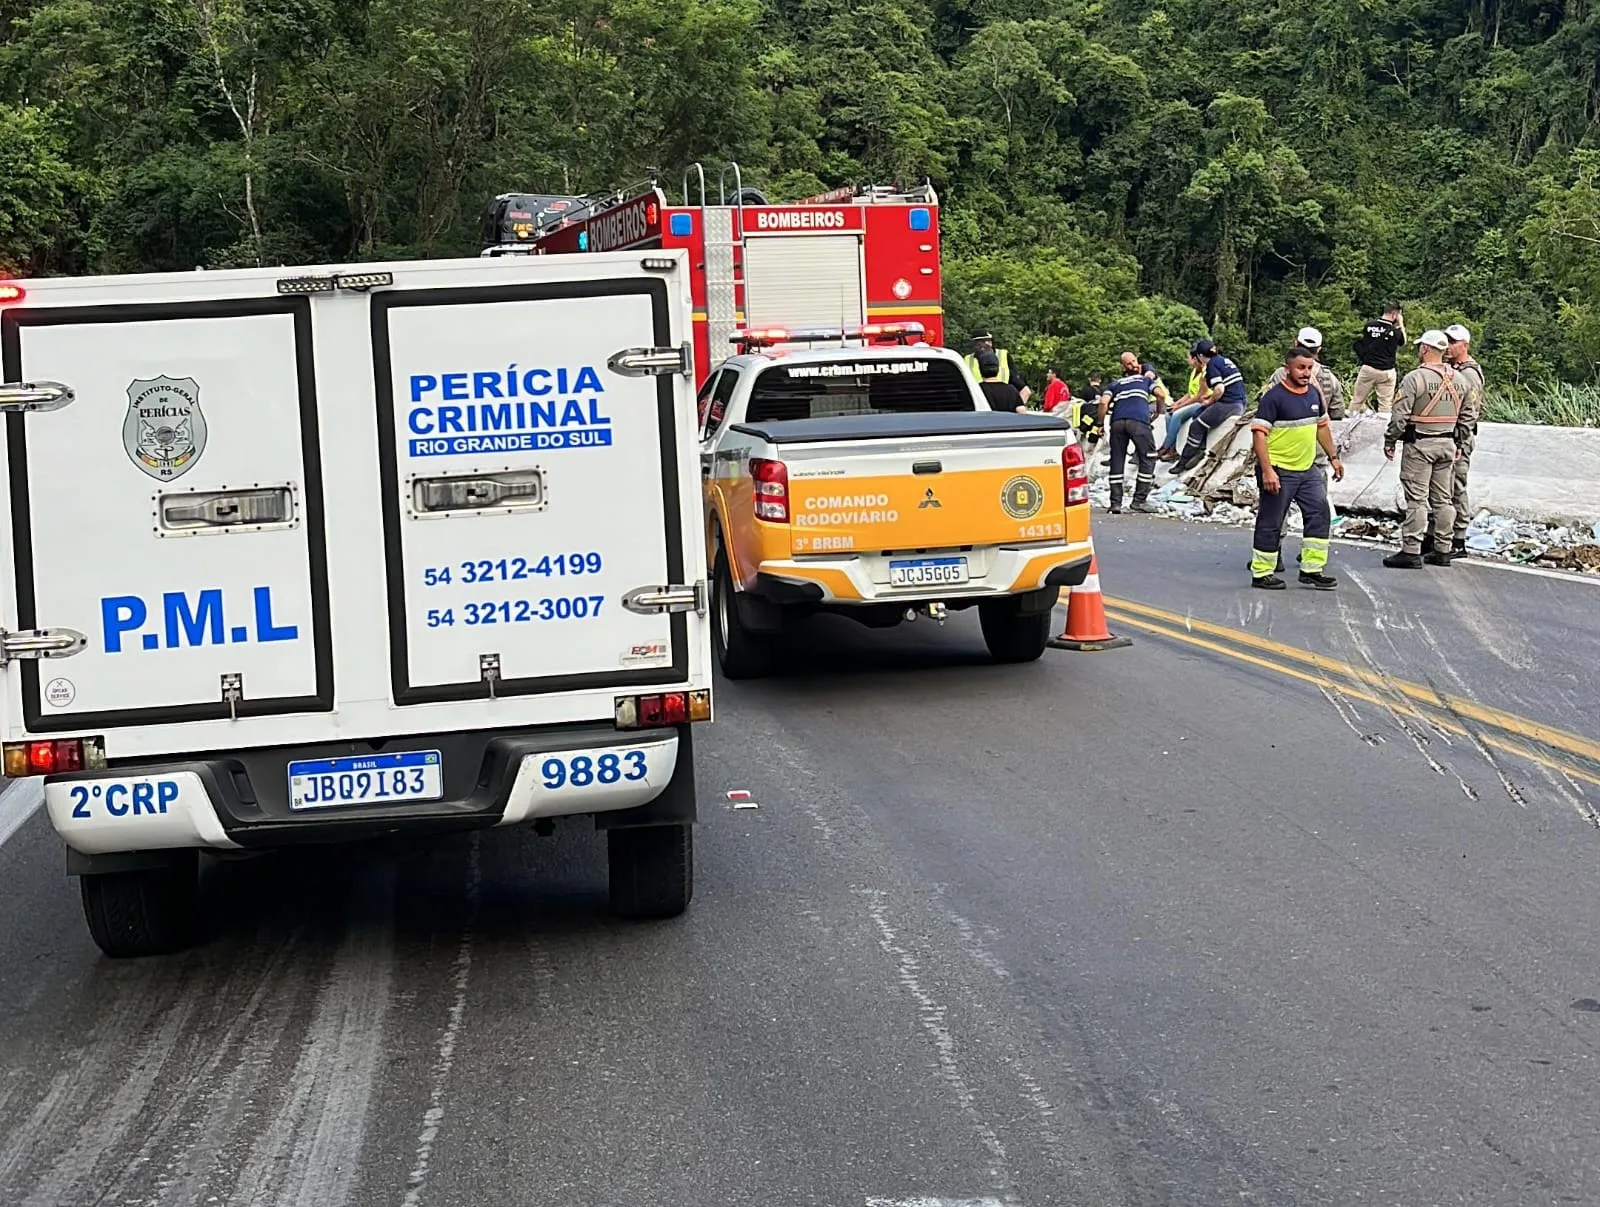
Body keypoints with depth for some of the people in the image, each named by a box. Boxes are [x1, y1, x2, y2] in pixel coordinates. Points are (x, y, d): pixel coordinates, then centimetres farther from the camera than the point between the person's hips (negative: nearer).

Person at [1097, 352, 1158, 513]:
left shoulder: (1115, 384, 26)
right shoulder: (1146, 380, 25)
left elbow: (1103, 402, 9)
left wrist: (1101, 423, 13)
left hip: (1117, 422, 3)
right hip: (1139, 421, -3)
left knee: (1117, 461, 7)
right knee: (1148, 458, 5)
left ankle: (1116, 503, 3)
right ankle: (1138, 500, -2)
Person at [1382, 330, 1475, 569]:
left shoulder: (1415, 378, -14)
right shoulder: (1459, 380, 8)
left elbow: (1400, 415, -15)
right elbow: (1468, 416, 13)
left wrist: (1390, 441, -4)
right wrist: (1457, 441, 20)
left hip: (1419, 444, -6)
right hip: (1447, 446, 6)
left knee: (1417, 499, -5)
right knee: (1443, 499, 11)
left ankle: (1411, 551, -6)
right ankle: (1442, 551, 15)